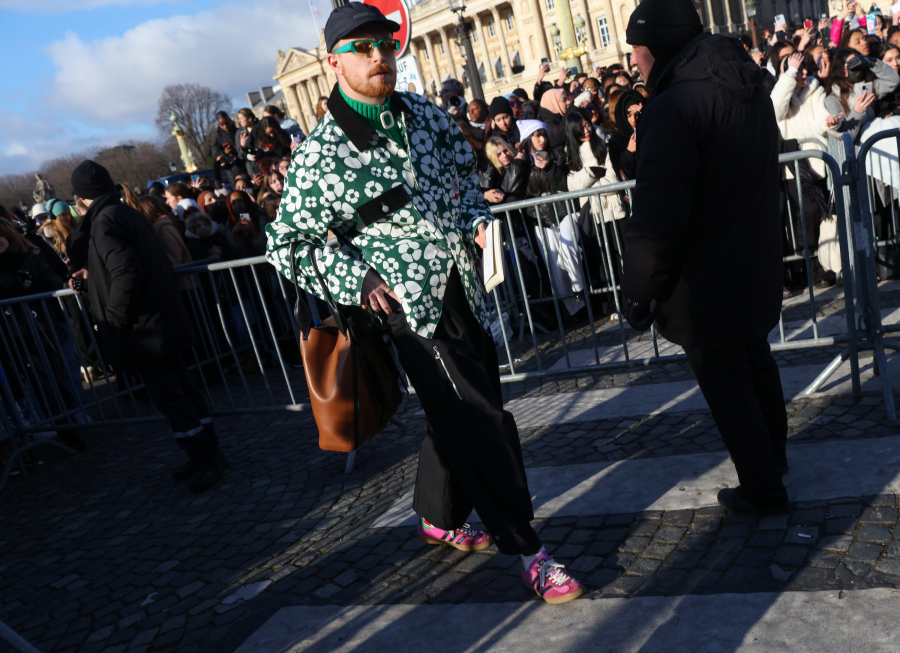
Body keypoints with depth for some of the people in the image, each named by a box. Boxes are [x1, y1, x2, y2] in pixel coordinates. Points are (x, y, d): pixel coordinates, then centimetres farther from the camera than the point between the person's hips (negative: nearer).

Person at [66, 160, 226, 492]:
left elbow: (126, 274, -25)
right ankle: (207, 454, 23)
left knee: (168, 395, -3)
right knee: (180, 386, 14)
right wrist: (93, 274, 30)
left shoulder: (105, 222, -15)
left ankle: (206, 458, 3)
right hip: (164, 322, 9)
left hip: (143, 330, -9)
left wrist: (115, 321, -16)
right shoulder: (130, 214, 13)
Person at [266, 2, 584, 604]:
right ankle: (529, 550, 11)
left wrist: (475, 219, 2)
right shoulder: (320, 154, -12)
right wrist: (357, 278, -15)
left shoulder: (426, 115, 6)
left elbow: (465, 173, 22)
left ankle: (439, 517, 42)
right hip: (411, 305, -7)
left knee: (457, 414, 18)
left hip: (465, 289, 7)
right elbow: (285, 244, -5)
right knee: (483, 421, -6)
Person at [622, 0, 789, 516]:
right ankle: (774, 457, 44)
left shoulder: (673, 109, -23)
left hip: (707, 284, -9)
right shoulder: (750, 86, 6)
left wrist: (639, 294, -15)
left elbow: (657, 220, -27)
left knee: (727, 384, 6)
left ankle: (763, 489, 21)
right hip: (758, 265, 9)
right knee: (756, 362, 25)